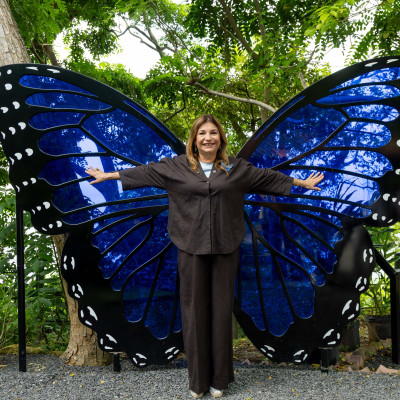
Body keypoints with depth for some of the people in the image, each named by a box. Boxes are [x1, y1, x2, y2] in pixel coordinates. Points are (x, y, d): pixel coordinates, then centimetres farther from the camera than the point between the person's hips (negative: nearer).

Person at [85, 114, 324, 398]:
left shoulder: (236, 168, 6)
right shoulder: (176, 166, 5)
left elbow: (268, 176, 16)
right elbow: (144, 172, 11)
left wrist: (301, 182, 21)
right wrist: (108, 175, 16)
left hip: (225, 248, 1)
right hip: (191, 247, 0)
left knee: (221, 308, 5)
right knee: (195, 308, 3)